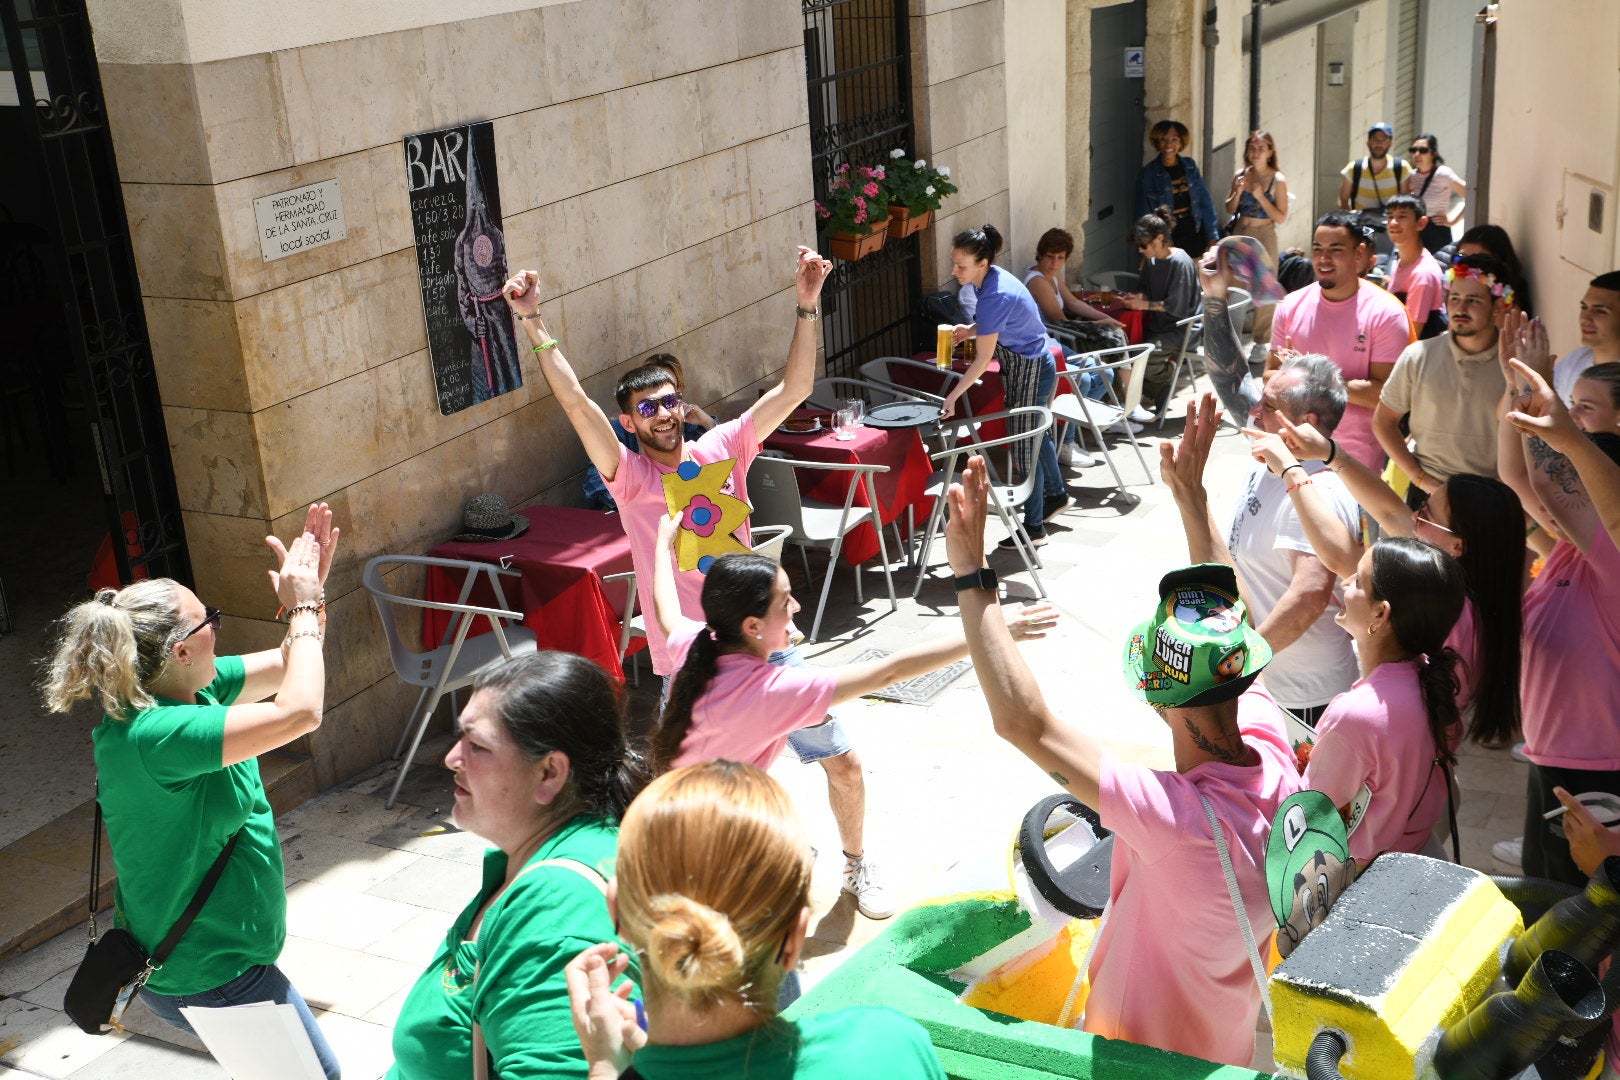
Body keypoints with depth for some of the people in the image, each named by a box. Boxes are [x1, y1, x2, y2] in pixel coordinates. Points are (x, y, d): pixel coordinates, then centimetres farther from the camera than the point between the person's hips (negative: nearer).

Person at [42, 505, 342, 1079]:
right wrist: (303, 607, -26)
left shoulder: (193, 687, -4)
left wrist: (311, 593, -8)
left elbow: (287, 668, 9)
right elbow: (300, 712, -39)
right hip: (209, 978, -10)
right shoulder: (150, 735, -32)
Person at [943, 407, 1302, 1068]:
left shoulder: (1177, 818, -39)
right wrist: (1190, 495, -1)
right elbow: (1228, 617, -5)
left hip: (1152, 1052, -7)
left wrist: (971, 576, -37)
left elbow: (1023, 722, -41)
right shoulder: (1273, 756, -20)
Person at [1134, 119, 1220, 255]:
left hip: (1194, 234, 3)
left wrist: (1212, 237, 5)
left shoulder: (1190, 166, 4)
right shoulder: (1147, 174, -7)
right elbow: (1143, 214, -3)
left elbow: (1205, 202, 8)